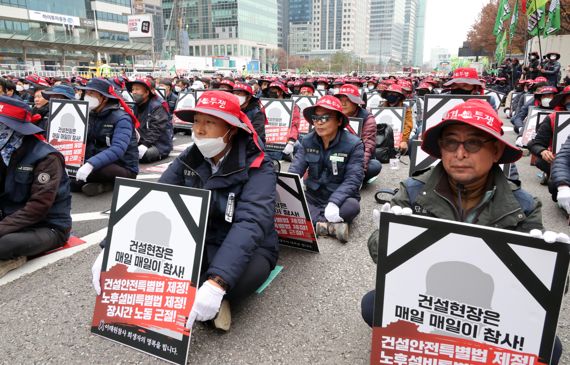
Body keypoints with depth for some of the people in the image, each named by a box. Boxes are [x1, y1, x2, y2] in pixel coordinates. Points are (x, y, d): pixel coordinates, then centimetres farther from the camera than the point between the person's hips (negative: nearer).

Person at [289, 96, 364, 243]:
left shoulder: (354, 144, -13)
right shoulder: (307, 141, -2)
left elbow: (353, 179, -20)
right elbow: (295, 170, -7)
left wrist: (334, 202, -37)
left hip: (340, 197, -3)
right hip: (313, 196, 4)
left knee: (352, 206, -37)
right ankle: (332, 224, -28)